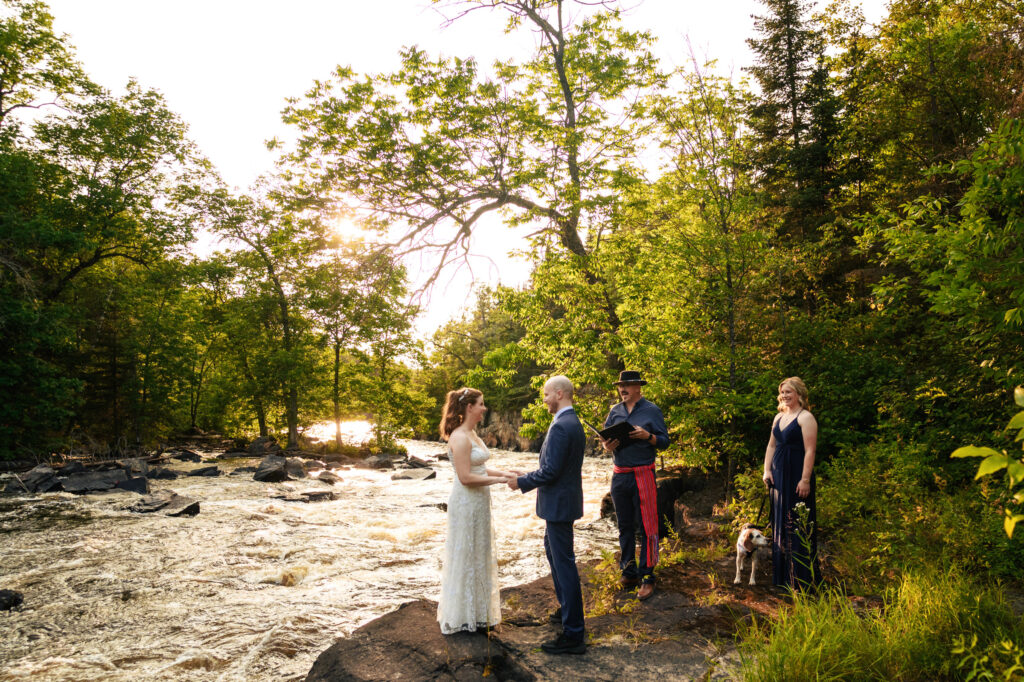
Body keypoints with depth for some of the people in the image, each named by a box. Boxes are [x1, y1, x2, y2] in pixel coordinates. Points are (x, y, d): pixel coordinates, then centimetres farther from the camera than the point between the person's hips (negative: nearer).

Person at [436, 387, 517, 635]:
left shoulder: (472, 434, 10)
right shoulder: (460, 438, -20)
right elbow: (466, 477, -23)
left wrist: (504, 472, 5)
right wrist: (498, 480, -18)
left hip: (478, 503, 10)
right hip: (465, 504, -10)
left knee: (478, 556, 18)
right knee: (465, 557, 3)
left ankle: (475, 611, 32)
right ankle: (461, 617, 18)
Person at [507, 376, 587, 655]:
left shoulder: (561, 426, -22)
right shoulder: (573, 423, 11)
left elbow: (551, 471, -24)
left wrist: (522, 482, -10)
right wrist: (527, 477, 13)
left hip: (558, 503, -11)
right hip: (563, 500, 11)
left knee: (564, 563, -5)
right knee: (552, 551, 26)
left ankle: (573, 634, 3)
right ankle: (567, 608, 41)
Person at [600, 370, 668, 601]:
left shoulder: (651, 410, -1)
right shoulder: (615, 411, 10)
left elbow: (664, 441, -1)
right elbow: (604, 438, 13)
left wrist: (647, 436, -19)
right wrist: (607, 445, -9)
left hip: (643, 476, -4)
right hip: (619, 476, 5)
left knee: (647, 528, -4)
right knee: (624, 527, 12)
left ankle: (647, 577, 3)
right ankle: (628, 572, 23)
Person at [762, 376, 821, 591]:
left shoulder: (806, 418, -9)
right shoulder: (779, 417, 15)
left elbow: (810, 451, -15)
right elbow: (771, 446, 19)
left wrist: (805, 479, -19)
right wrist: (767, 470, 7)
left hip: (797, 477, -8)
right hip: (779, 476, 8)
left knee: (799, 524, -5)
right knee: (780, 523, 13)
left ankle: (803, 578, 3)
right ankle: (783, 575, 23)